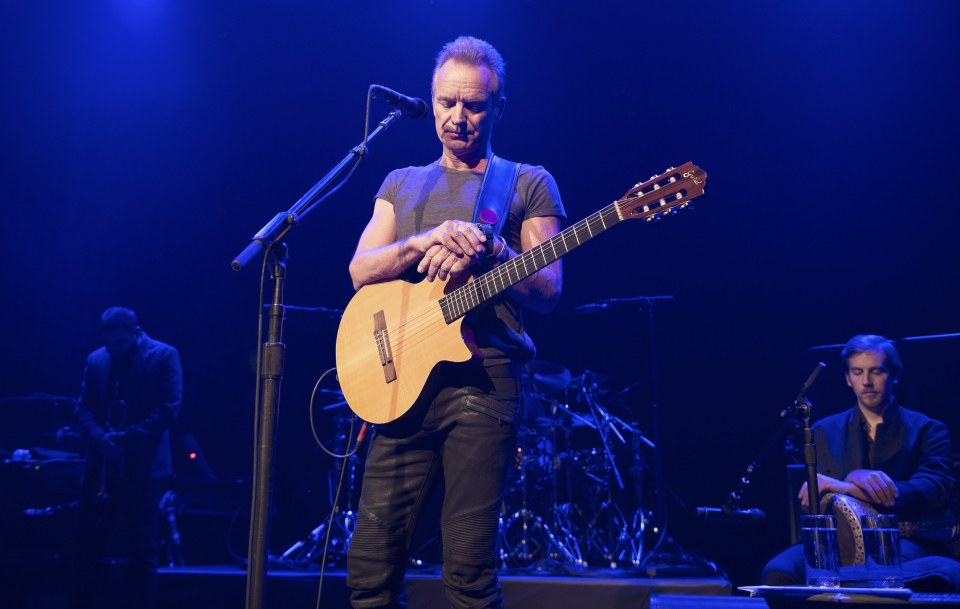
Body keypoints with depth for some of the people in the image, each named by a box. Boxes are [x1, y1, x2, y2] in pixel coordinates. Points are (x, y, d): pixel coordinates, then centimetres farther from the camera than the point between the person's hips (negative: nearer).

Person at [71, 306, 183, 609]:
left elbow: (169, 408, -10)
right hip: (101, 465, 4)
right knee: (89, 545, 8)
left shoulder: (164, 356, -3)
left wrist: (127, 439, -18)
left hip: (143, 467, -4)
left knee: (141, 549, 2)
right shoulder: (96, 360, 11)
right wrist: (100, 438, -14)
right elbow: (83, 409, 6)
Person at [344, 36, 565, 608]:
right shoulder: (402, 184, 20)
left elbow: (547, 292, 2)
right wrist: (429, 241, -11)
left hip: (483, 375, -3)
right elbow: (361, 271, 6)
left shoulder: (528, 184, 10)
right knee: (372, 561, 2)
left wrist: (490, 249, -16)